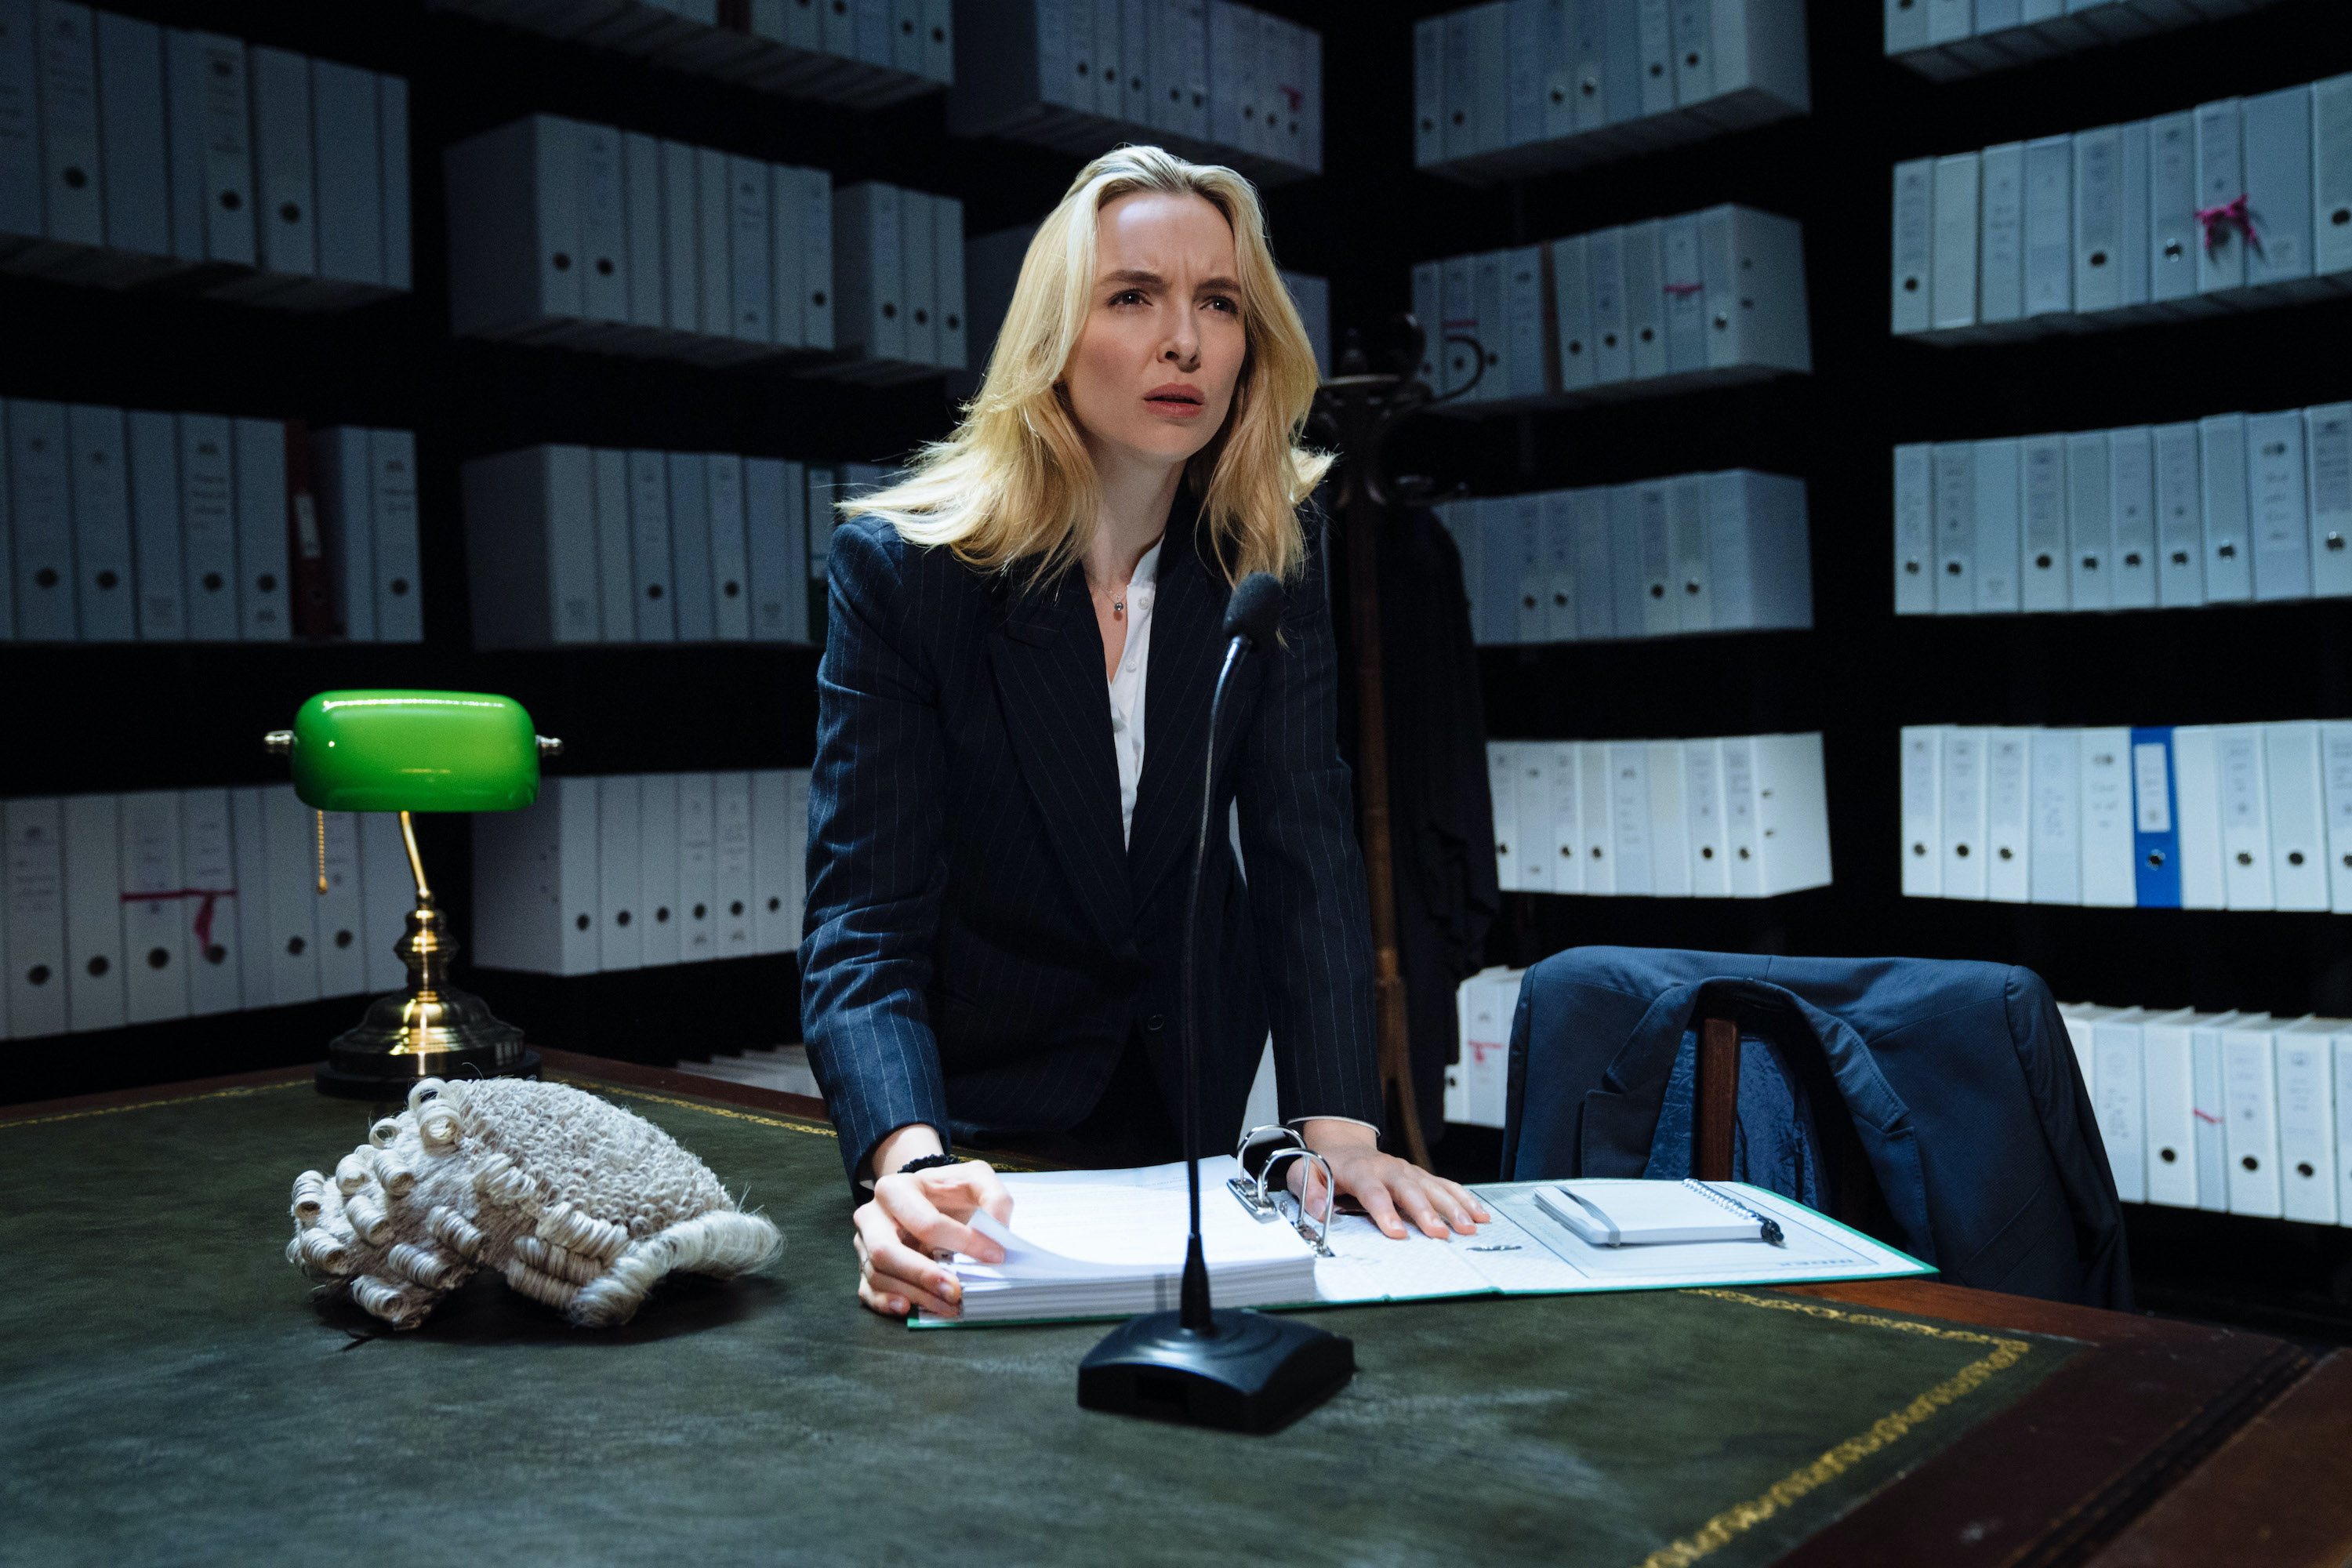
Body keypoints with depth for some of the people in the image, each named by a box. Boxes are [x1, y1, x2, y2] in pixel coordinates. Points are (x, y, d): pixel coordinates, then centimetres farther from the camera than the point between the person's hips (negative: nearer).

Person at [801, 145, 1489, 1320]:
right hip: (973, 1114, -2)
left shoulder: (1271, 551, -9)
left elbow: (1305, 848, -15)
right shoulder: (897, 562, -18)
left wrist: (1338, 1126, -30)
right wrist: (909, 1164, -43)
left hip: (1193, 1084, 3)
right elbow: (862, 923, -24)